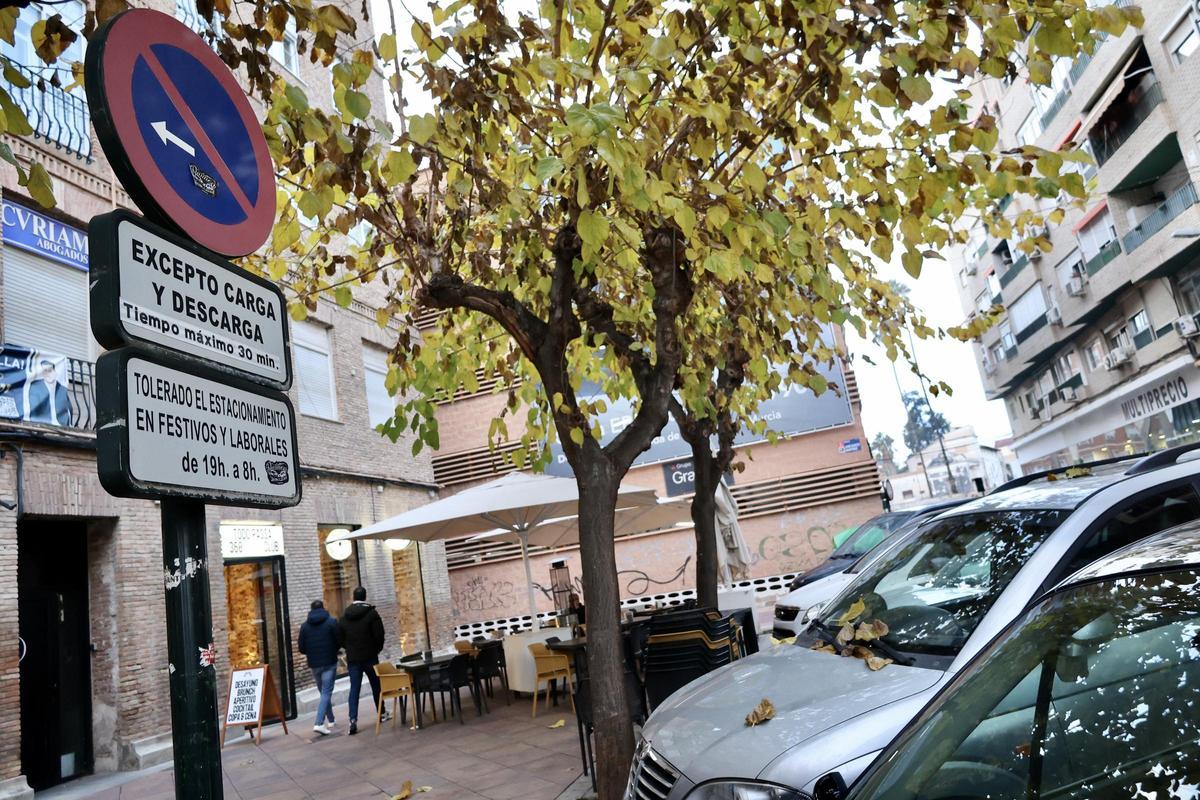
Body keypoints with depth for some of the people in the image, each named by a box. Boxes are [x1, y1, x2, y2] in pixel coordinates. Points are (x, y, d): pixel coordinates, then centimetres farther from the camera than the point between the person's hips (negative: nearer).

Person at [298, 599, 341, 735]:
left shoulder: (305, 625, 2)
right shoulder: (331, 622, -7)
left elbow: (302, 648, 2)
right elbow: (340, 642, -8)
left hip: (314, 664, 4)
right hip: (329, 663, -4)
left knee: (324, 692, 17)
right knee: (326, 693, -3)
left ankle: (331, 721, 25)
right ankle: (319, 723, -16)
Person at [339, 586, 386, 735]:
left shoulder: (344, 615, 2)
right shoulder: (371, 613, -10)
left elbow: (340, 637, 6)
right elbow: (379, 634, -12)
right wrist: (378, 648, 6)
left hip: (352, 658, 2)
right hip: (370, 656, -2)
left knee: (354, 688, 2)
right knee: (376, 685, 13)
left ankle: (353, 720, -10)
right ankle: (382, 713, 25)